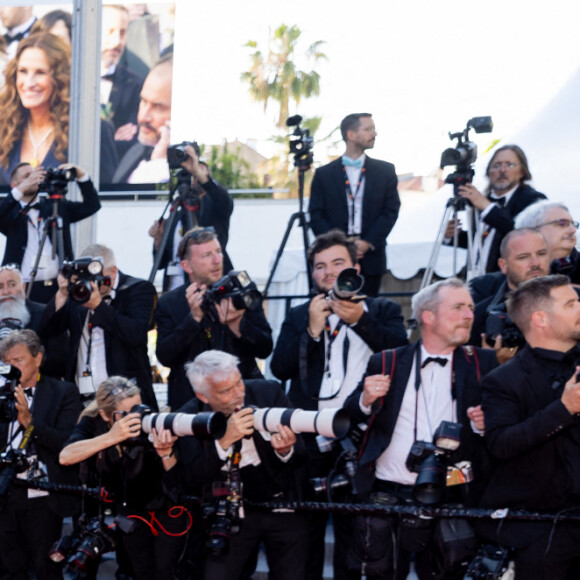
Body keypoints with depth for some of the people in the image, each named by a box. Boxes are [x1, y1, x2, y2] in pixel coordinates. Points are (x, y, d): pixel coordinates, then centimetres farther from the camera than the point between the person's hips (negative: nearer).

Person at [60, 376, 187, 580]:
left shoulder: (152, 423, -22)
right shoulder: (93, 422, -17)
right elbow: (65, 456, -36)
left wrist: (166, 453, -42)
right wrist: (112, 437, -45)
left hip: (168, 508, -2)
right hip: (131, 513, 2)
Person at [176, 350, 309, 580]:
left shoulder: (268, 392, -10)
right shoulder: (189, 417, -11)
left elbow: (300, 456, -4)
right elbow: (191, 480, -18)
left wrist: (285, 451, -28)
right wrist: (224, 441, -30)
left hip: (283, 510, 1)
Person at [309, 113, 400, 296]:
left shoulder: (385, 171, 10)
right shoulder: (324, 174, 8)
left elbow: (391, 211, 4)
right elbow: (316, 216, 4)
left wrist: (368, 243, -8)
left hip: (370, 258, 1)